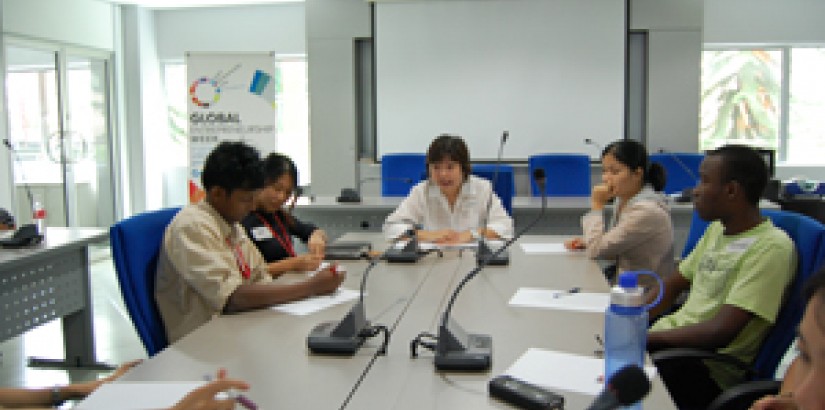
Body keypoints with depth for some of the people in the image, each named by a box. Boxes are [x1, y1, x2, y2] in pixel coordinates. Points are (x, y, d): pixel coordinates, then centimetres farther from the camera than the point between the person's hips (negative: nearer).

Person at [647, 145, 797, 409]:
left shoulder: (772, 248, -17)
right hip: (672, 338, 8)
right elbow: (672, 286, 15)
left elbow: (720, 333, -23)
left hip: (710, 368, -7)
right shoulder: (717, 229, 10)